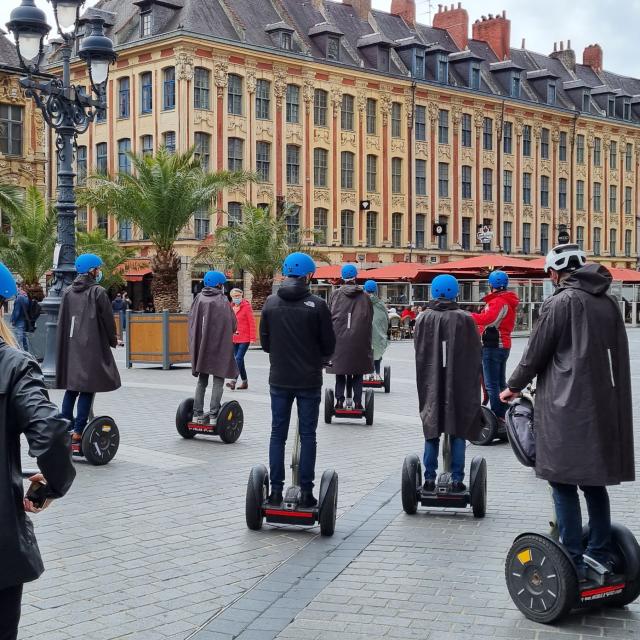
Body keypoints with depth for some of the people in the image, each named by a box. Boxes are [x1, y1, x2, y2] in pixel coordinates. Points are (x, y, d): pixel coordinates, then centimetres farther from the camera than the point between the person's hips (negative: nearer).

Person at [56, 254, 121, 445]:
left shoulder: (68, 292, 8)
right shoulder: (98, 292, -8)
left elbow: (62, 321, 11)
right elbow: (108, 319, -5)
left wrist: (65, 346, 17)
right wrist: (113, 340, 10)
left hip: (70, 347, 6)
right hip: (92, 347, -6)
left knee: (71, 388, 13)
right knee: (87, 389, -2)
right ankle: (78, 431, -4)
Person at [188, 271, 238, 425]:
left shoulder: (199, 299, 1)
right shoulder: (222, 301, -10)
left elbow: (191, 320, 2)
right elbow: (232, 325, -10)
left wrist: (199, 338, 14)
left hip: (201, 345, 4)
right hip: (220, 346, -4)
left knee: (202, 379, 16)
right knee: (218, 379, 2)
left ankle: (197, 413, 15)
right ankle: (214, 415, -4)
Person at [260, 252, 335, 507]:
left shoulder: (271, 303, -2)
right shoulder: (317, 305, -11)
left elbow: (264, 342, 3)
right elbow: (329, 344, -5)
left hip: (279, 380, 2)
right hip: (309, 381, -2)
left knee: (278, 434, 10)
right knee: (307, 435, 6)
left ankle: (276, 490, 11)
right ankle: (306, 493, 8)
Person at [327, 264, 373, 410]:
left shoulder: (336, 294, 0)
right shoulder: (364, 296, 2)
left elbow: (329, 316, 3)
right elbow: (370, 319, 5)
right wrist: (367, 340, 13)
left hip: (339, 339, 0)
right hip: (359, 340, 0)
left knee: (340, 372, 8)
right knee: (357, 373, 7)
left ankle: (339, 401, 5)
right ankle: (357, 402, 5)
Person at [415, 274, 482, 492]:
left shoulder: (423, 319, -3)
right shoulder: (464, 319, -7)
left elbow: (419, 352, 3)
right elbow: (475, 354, -1)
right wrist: (471, 381, 10)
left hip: (431, 385, 1)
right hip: (459, 385, -1)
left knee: (431, 433, 10)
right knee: (458, 433, 8)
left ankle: (430, 478, 11)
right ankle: (457, 479, 8)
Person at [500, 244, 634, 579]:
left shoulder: (560, 303, -10)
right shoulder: (608, 302, 9)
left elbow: (536, 352, -6)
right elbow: (619, 354, 14)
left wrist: (513, 386, 9)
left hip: (567, 406, -7)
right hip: (605, 406, 7)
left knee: (565, 484, -1)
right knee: (594, 482, 16)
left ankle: (573, 564, 0)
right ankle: (600, 556, 22)